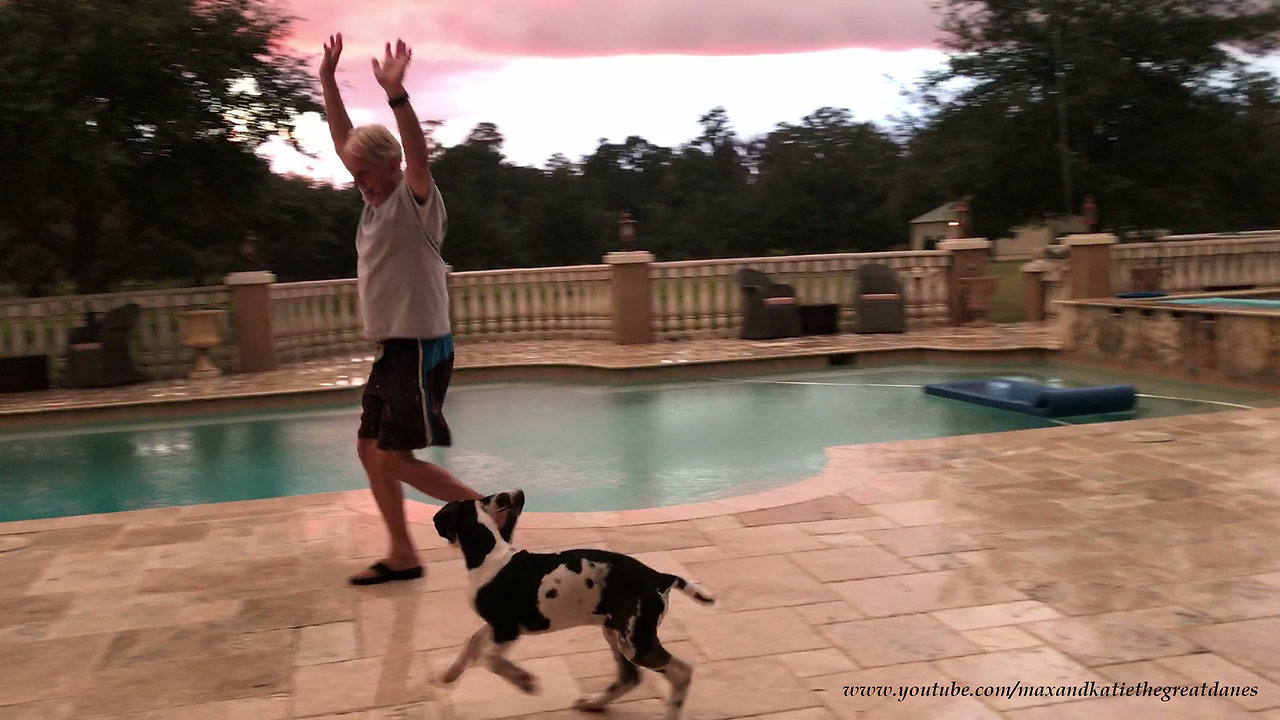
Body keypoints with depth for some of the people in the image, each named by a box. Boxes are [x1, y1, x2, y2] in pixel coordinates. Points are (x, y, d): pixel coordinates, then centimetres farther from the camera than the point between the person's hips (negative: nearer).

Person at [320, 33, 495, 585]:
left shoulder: (415, 199, -12)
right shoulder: (376, 199, 10)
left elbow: (418, 153, -32)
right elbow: (343, 140, 19)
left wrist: (396, 94, -44)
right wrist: (328, 80, 15)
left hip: (421, 348, -9)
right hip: (391, 348, 9)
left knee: (395, 458, -9)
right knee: (370, 449, 10)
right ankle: (402, 554, 18)